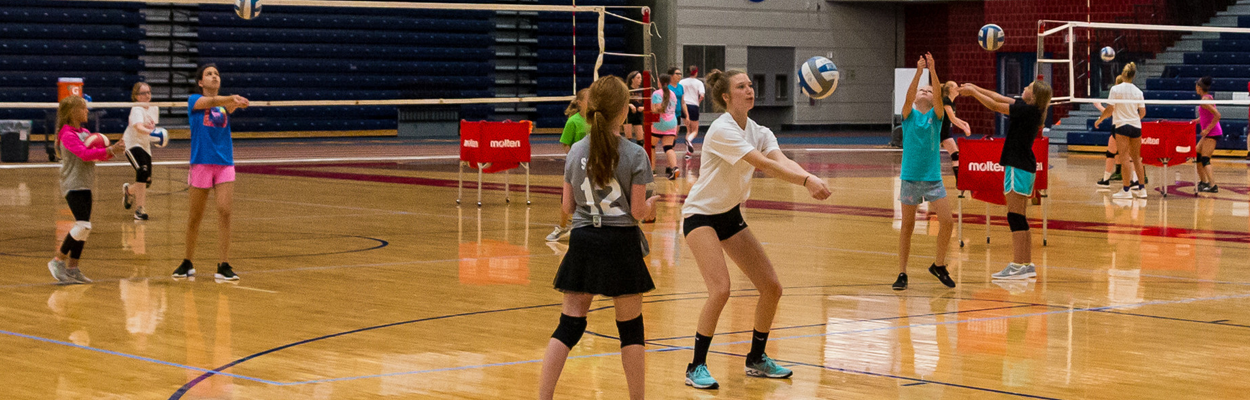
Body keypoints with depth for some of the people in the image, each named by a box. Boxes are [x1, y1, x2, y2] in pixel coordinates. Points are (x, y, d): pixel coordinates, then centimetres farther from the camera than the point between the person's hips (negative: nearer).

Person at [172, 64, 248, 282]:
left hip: (225, 164, 2)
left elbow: (230, 106, -15)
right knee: (195, 216, 6)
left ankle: (224, 266, -8)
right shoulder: (194, 100, 1)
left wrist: (236, 102, -40)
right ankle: (187, 264, 24)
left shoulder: (225, 104, 9)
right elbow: (211, 101, -21)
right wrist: (231, 98, -41)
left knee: (225, 211, -11)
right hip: (201, 163, -2)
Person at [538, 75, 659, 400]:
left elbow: (568, 206, 6)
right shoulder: (634, 155, -10)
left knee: (569, 325, 6)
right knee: (630, 327, 9)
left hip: (582, 242, 3)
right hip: (621, 243, -3)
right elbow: (638, 211, -8)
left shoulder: (576, 152, 1)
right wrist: (650, 205, 14)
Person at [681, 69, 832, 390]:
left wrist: (812, 180, -39)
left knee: (771, 288, 3)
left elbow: (782, 161, -19)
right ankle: (696, 368, -11)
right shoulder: (722, 130, -22)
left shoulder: (759, 132, 1)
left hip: (731, 215, 8)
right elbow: (764, 164, -32)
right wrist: (806, 180, -42)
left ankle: (756, 360, 22)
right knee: (721, 290, -24)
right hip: (701, 215, -8)